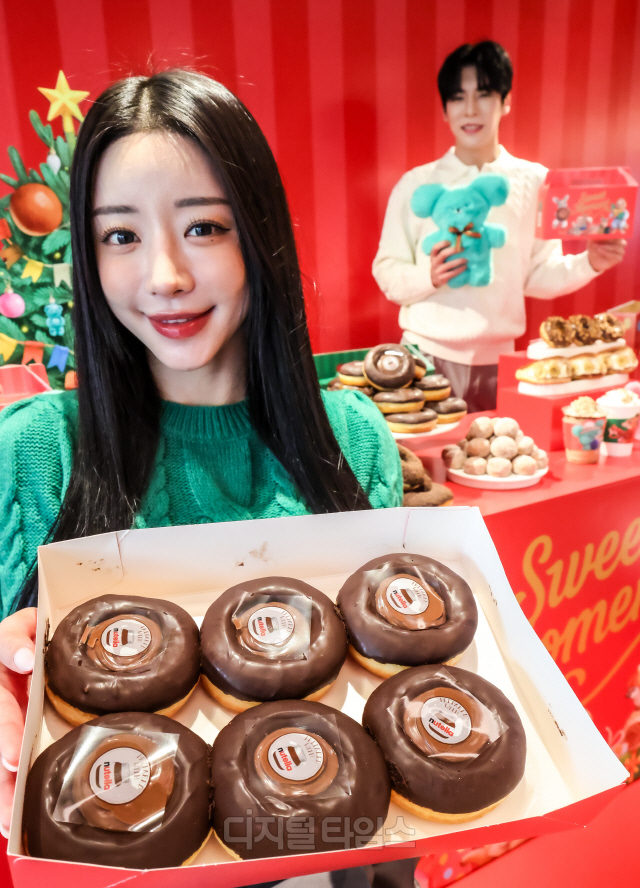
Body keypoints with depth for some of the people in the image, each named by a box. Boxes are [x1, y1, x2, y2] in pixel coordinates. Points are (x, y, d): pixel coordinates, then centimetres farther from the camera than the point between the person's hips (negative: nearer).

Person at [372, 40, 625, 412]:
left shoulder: (536, 182, 4)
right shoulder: (416, 185, 0)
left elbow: (540, 275, 6)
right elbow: (387, 272, -1)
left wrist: (589, 263, -10)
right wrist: (429, 276, -19)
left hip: (497, 358, 2)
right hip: (427, 355, -1)